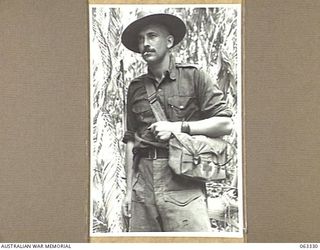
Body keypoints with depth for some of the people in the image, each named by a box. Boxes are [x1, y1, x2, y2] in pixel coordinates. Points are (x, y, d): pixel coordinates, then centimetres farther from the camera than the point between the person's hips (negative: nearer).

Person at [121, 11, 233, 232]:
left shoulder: (193, 77, 5)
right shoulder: (136, 88, 16)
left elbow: (225, 124, 0)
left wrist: (179, 127, -8)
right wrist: (129, 189, 12)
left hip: (182, 182, -3)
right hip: (143, 179, 4)